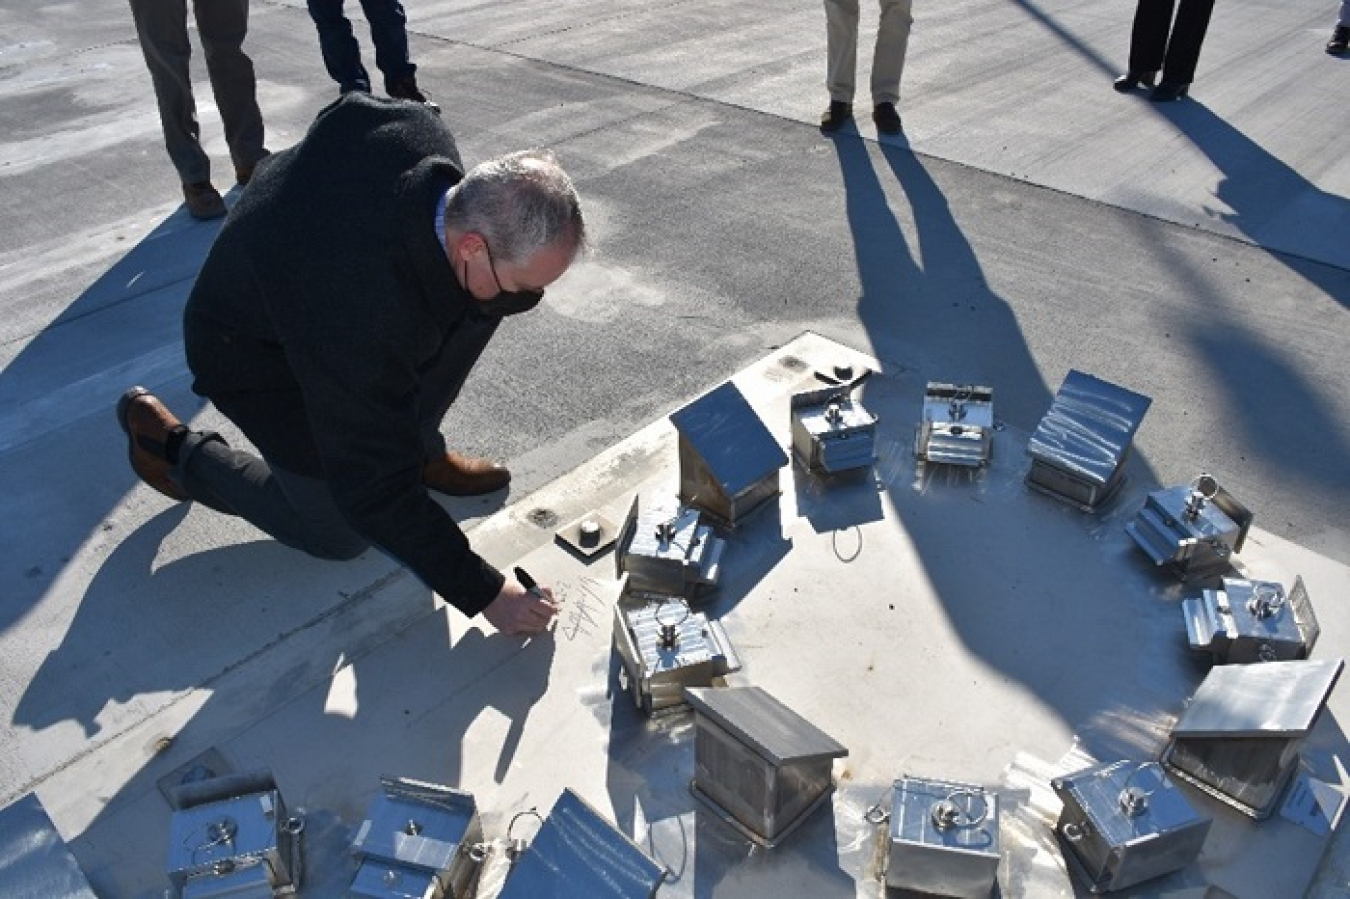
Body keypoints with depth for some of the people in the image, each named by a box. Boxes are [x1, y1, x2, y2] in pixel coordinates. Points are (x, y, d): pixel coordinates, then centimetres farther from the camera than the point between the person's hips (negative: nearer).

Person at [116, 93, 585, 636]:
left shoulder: (422, 133, -26)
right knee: (341, 535, 0)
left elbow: (349, 110, 1)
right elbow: (376, 494, -34)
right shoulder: (368, 316, -44)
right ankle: (168, 444, 15)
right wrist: (482, 593, -27)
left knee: (483, 301, -11)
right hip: (250, 352, -7)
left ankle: (416, 446, 7)